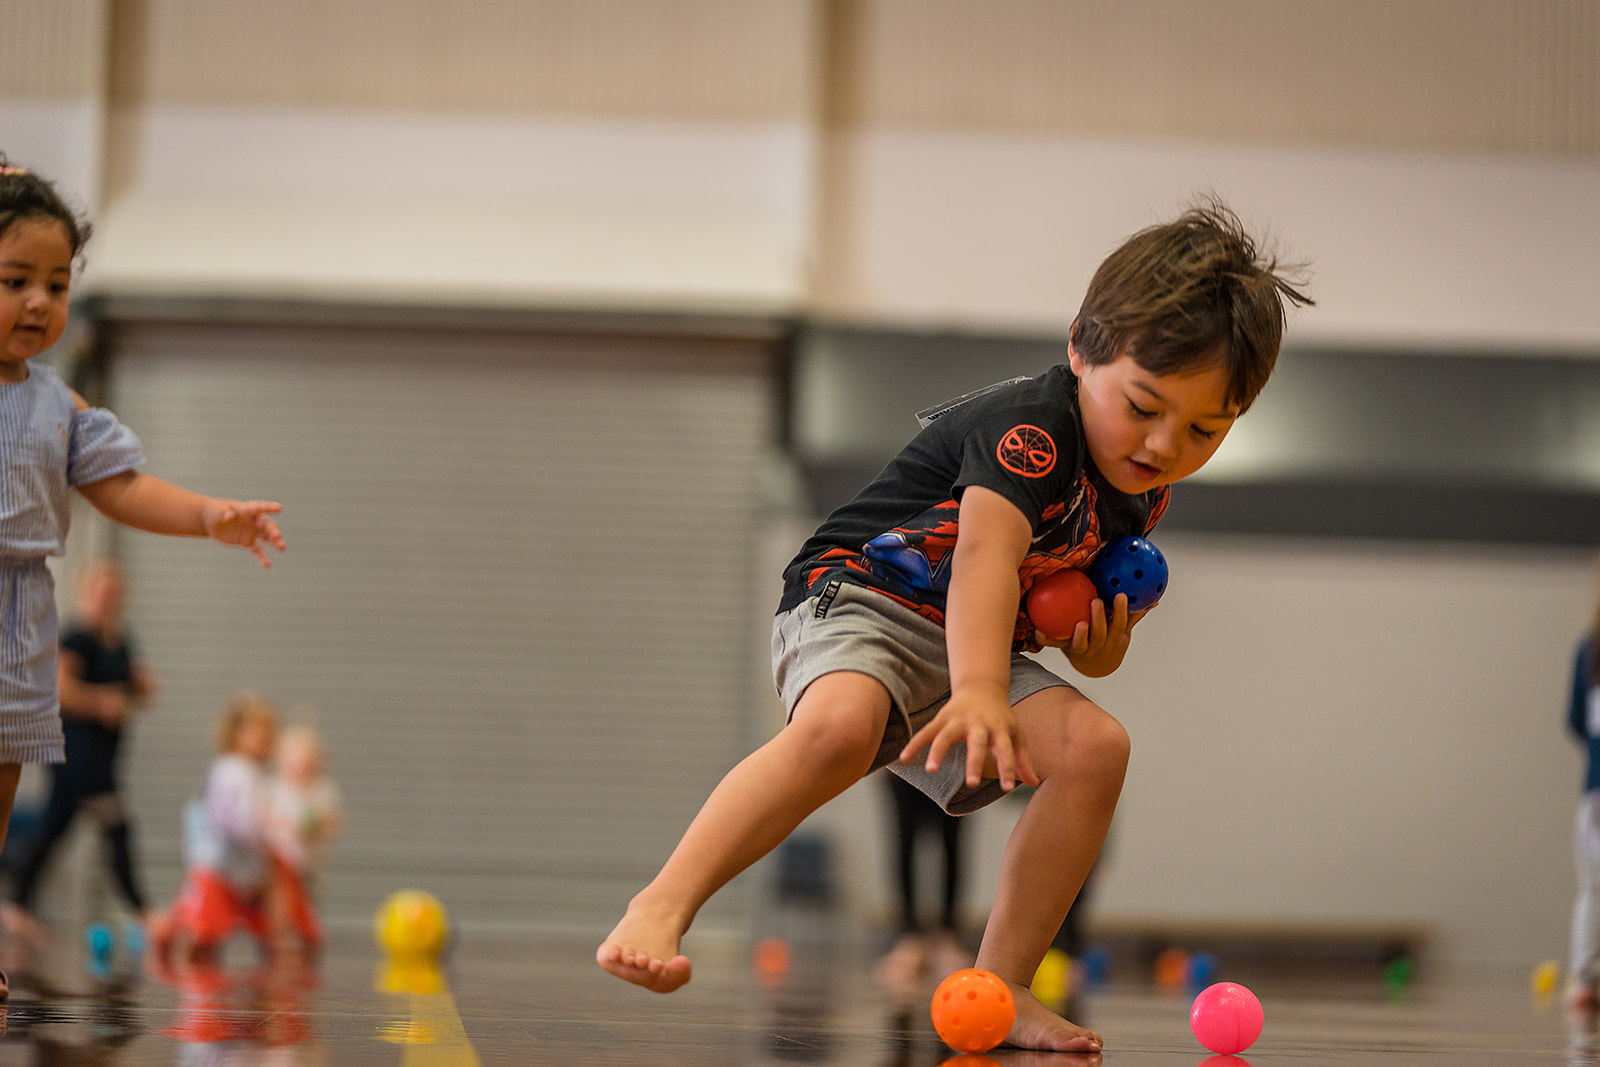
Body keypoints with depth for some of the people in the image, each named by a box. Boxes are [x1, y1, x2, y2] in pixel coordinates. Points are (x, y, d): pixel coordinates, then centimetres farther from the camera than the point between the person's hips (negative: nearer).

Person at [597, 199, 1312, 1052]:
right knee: (841, 726, -39)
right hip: (854, 599, -7)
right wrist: (980, 691, -51)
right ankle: (662, 906, -37)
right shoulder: (1031, 429, -19)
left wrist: (1098, 646, 1)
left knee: (1095, 747, -17)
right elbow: (986, 552, -36)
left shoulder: (1140, 498, 8)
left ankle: (1000, 986, -13)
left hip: (974, 649, 8)